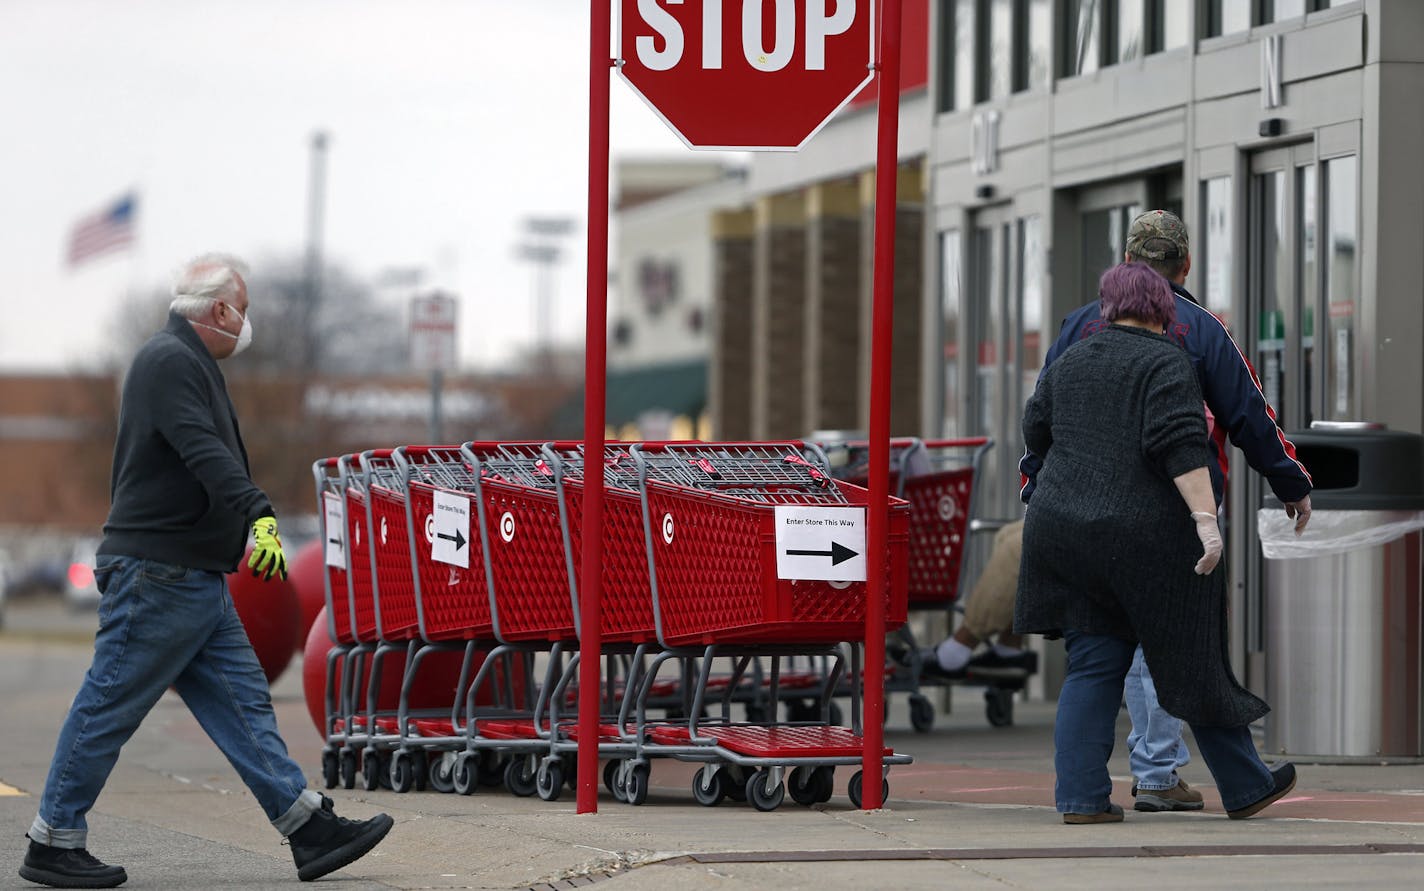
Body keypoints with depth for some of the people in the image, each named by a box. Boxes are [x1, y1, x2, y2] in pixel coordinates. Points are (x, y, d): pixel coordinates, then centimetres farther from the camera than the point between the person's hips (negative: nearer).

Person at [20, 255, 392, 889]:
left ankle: (310, 830, 5)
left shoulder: (189, 362, 20)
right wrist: (258, 515, -39)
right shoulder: (169, 361, -14)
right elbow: (203, 453, -29)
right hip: (156, 574, -11)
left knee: (243, 704, 6)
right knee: (109, 707, -4)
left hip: (197, 579, 11)